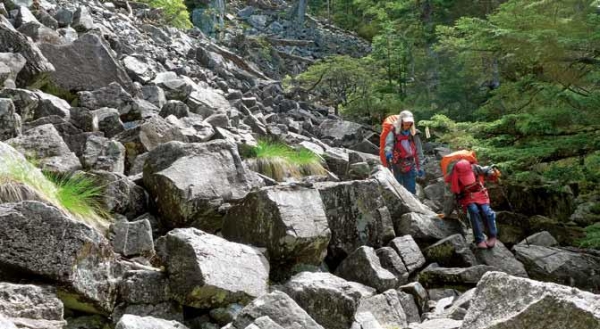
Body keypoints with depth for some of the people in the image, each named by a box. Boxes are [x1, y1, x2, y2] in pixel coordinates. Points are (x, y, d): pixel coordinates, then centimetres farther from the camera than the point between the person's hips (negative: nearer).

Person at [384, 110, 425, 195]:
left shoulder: (414, 134, 3)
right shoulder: (394, 132, -6)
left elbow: (418, 152, 6)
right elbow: (389, 143, -24)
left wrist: (420, 167, 4)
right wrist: (388, 152, -46)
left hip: (409, 167, 2)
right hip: (396, 167, -2)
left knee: (411, 190, 4)